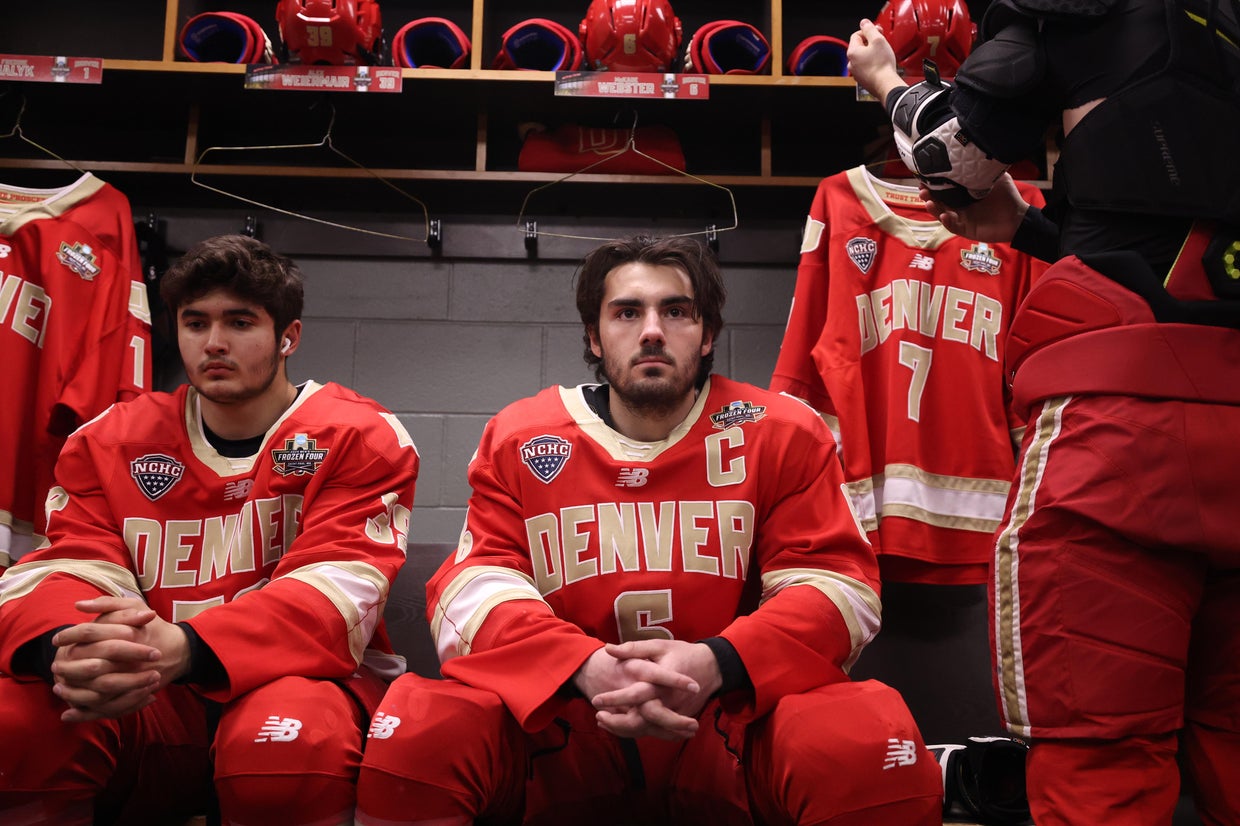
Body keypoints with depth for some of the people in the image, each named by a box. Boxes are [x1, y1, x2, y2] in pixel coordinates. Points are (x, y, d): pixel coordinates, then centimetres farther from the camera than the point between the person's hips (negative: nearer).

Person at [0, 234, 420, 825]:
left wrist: (184, 650, -35)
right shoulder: (110, 441, 9)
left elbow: (336, 588, -17)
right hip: (149, 701, 3)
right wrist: (67, 648, -30)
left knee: (290, 743, -38)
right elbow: (70, 569, -2)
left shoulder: (358, 438, -4)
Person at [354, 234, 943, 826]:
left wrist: (716, 664, -22)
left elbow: (838, 585, -2)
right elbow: (472, 588, -3)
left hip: (732, 719, 0)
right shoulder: (519, 438, 5)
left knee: (869, 744, -31)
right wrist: (585, 667, -24)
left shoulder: (782, 436, 4)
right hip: (558, 724, 1)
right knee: (418, 730, -28)